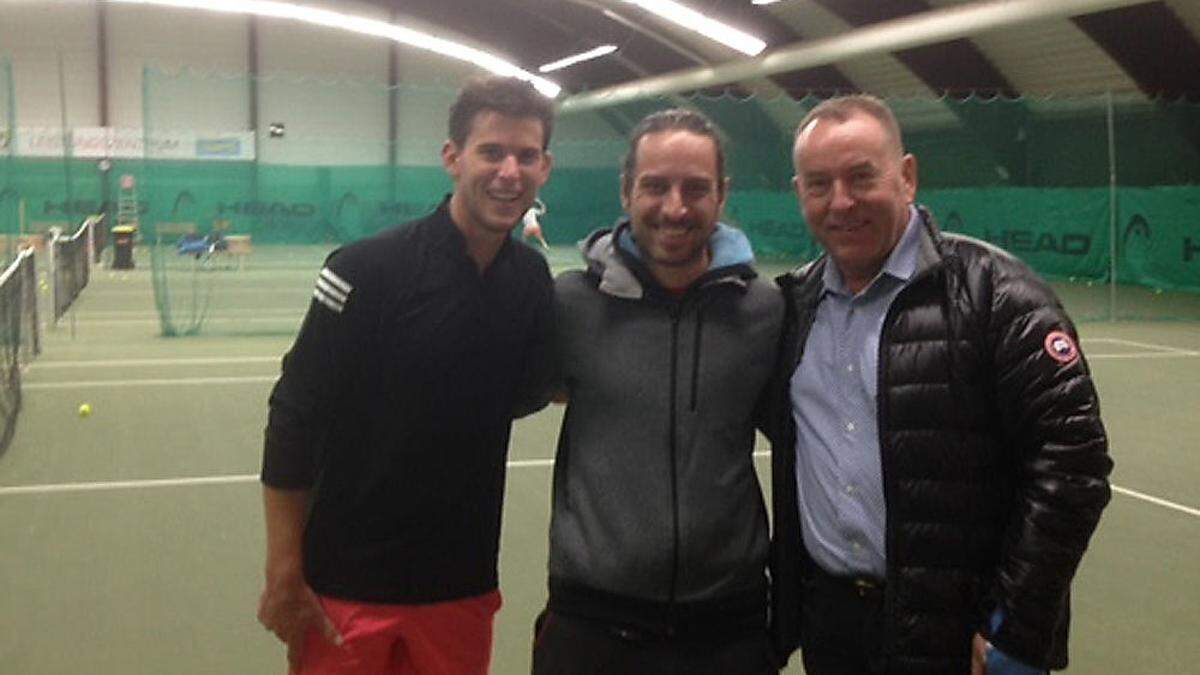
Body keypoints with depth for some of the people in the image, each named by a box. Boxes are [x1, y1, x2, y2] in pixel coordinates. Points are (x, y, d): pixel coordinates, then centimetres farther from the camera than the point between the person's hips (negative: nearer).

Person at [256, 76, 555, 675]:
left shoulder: (533, 281, 0)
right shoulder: (368, 270, -15)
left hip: (463, 585, 5)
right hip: (346, 585, -4)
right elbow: (294, 421, -12)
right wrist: (283, 576, -11)